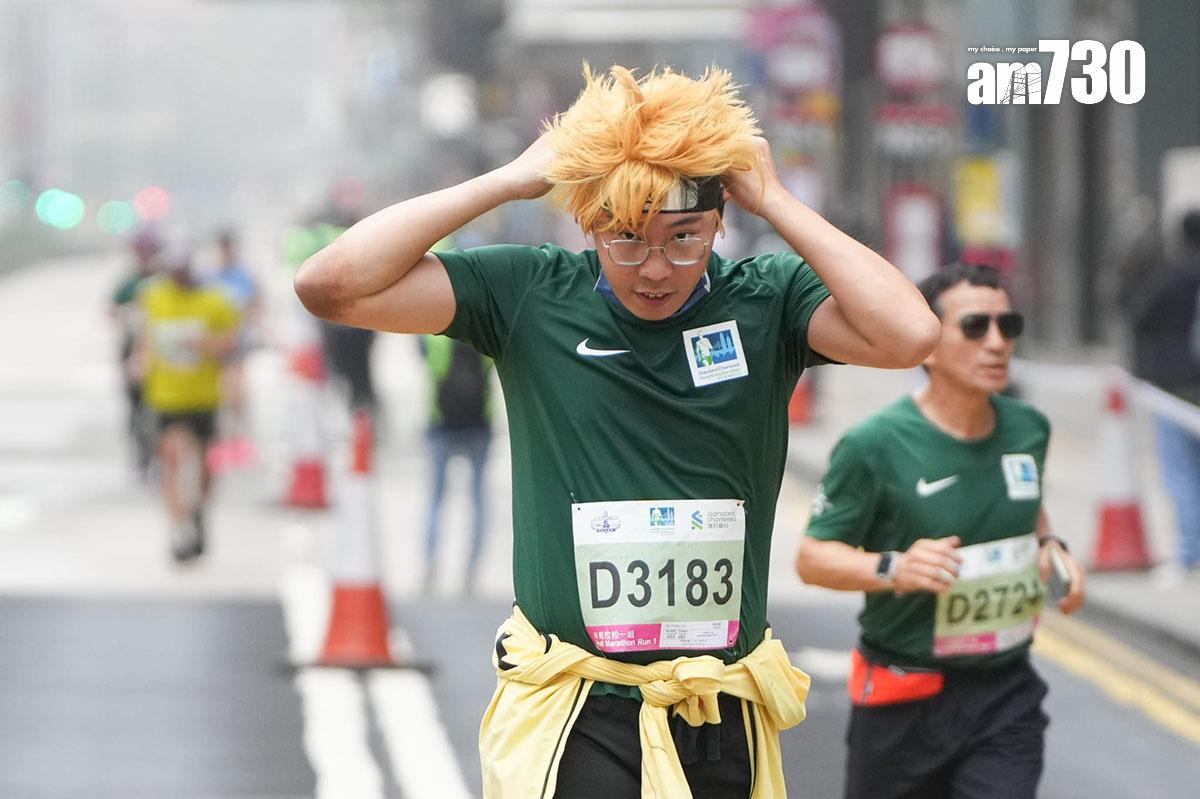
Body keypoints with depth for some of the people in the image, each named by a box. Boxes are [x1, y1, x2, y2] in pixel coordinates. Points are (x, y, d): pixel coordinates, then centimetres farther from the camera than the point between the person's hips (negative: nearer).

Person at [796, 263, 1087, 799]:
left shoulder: (1027, 429, 5)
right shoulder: (875, 446, -13)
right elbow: (812, 557, -10)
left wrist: (1050, 546, 5)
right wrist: (893, 568, -28)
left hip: (1006, 694, 3)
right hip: (904, 703, -3)